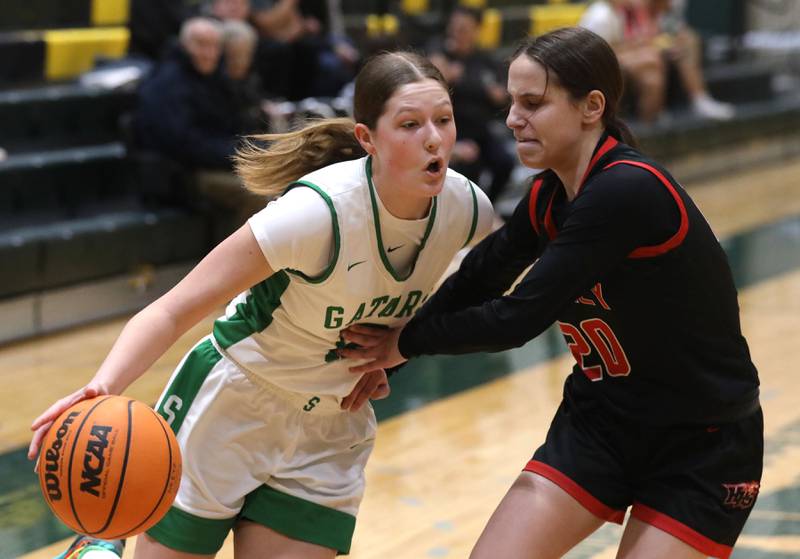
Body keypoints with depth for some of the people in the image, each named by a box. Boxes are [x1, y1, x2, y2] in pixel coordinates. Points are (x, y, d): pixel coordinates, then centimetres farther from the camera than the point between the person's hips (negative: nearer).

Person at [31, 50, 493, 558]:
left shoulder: (467, 208, -13)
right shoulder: (317, 211, -31)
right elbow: (174, 310, -31)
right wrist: (102, 388, -48)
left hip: (330, 431, 5)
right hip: (231, 408, -5)